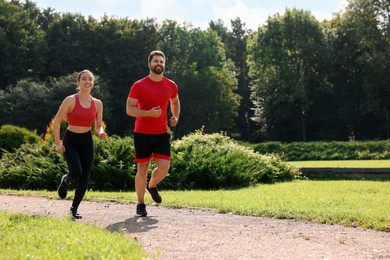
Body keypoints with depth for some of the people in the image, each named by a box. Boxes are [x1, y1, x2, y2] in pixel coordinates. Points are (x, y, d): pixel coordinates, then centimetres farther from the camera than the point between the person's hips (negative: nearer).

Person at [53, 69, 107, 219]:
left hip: (87, 142, 4)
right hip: (70, 141, -4)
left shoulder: (97, 103, 4)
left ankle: (74, 208, 16)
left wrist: (101, 133, -12)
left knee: (85, 178, -2)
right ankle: (65, 180, 15)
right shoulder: (70, 100, -8)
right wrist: (57, 143, -10)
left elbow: (98, 126, 11)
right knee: (76, 172, -23)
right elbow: (57, 121, -4)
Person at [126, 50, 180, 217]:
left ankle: (152, 186, 27)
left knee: (164, 168, -7)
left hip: (162, 134, 3)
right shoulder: (139, 86, -6)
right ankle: (140, 205, 16)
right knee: (142, 169, 3)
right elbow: (129, 109, -9)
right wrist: (149, 113, -22)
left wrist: (176, 117, 7)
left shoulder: (171, 86, 6)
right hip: (143, 134, -3)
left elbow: (175, 102, 25)